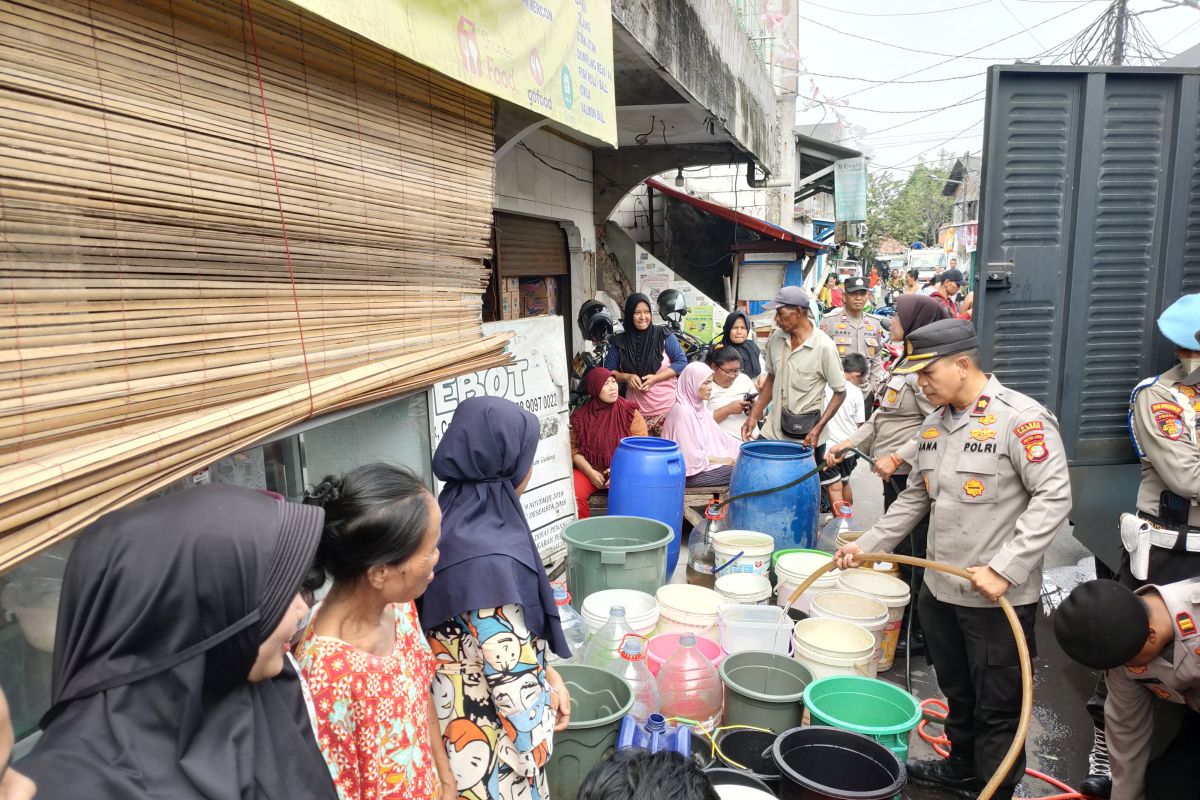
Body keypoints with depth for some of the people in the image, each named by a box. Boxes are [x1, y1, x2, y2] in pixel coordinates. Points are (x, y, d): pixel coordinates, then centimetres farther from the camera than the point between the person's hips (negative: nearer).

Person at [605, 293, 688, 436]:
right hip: (636, 411, 2)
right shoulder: (620, 341, 4)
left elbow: (682, 362, -2)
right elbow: (608, 371, 9)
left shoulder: (664, 335, -1)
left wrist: (655, 378, -13)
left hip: (666, 409, -1)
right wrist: (627, 377, -11)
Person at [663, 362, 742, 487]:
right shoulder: (682, 411, -17)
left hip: (706, 461, 9)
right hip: (690, 473, -9)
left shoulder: (700, 407, 12)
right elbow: (689, 455, -19)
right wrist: (720, 460, -11)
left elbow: (718, 438, 12)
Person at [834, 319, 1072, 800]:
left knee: (997, 707, 7)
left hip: (1000, 598, -7)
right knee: (956, 694, 22)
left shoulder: (1021, 417, -14)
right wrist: (868, 544, 13)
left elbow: (1053, 497, -18)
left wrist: (1004, 568, -23)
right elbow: (916, 498, 18)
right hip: (939, 589, 7)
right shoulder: (934, 424, 9)